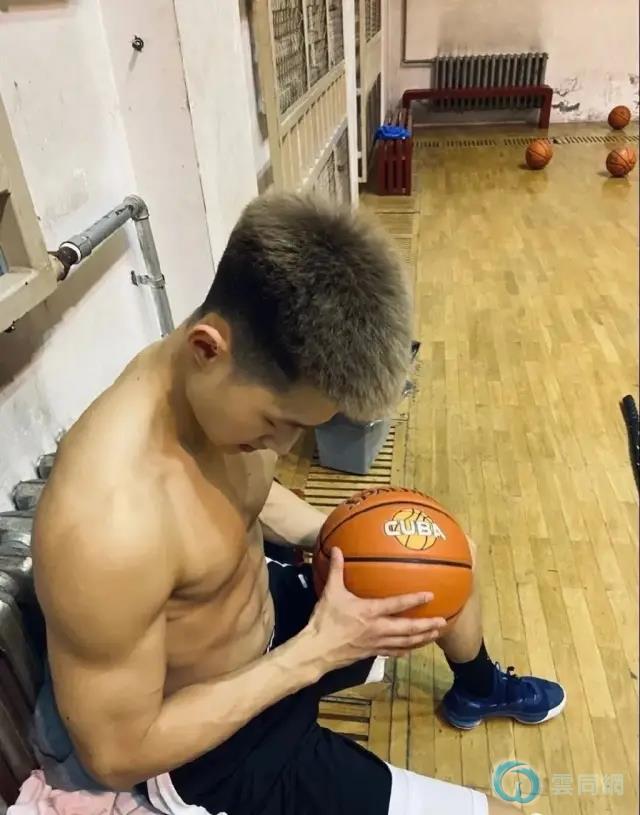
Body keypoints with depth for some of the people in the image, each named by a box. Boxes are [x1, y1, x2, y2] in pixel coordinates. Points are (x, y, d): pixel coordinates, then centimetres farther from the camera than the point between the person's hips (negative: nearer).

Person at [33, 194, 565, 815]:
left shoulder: (221, 387, -16)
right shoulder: (107, 523, -40)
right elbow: (117, 754, -26)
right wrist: (317, 650, -27)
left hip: (272, 614, 7)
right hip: (219, 753, -6)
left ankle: (478, 690, 51)